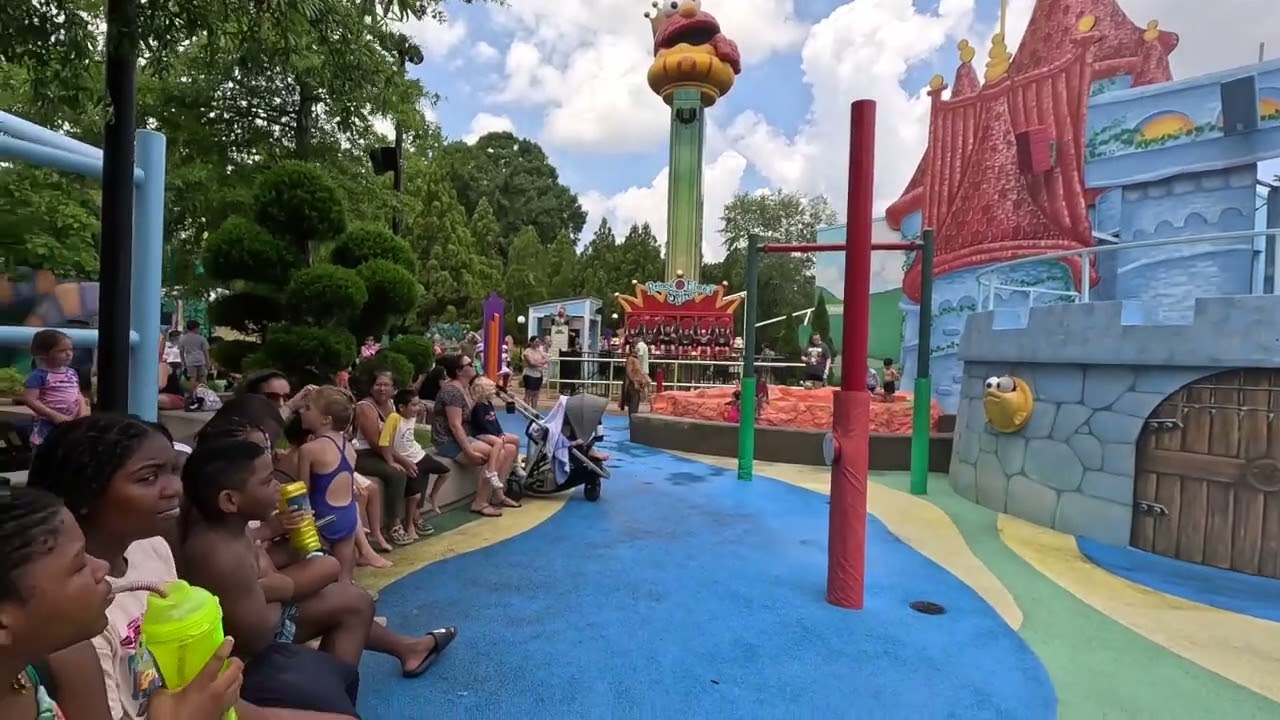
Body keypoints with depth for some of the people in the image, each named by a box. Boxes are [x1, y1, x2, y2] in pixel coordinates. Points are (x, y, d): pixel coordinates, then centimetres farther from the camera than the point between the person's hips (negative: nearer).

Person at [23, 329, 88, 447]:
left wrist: (83, 411, -4)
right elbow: (30, 400, -16)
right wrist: (54, 416, -21)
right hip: (48, 426, -6)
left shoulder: (72, 373, 8)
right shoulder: (38, 375, -11)